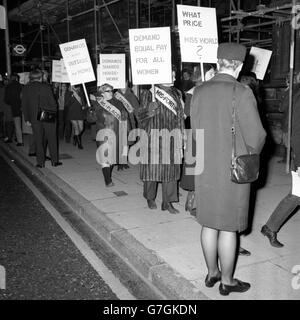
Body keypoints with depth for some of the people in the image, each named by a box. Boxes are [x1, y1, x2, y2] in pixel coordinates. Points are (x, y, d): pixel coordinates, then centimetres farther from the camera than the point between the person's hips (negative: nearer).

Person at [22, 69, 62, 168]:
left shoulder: (26, 88, 3)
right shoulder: (46, 86, -6)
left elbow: (24, 105, 5)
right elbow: (52, 102, -6)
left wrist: (27, 119, 10)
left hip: (34, 118, 2)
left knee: (39, 141, 8)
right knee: (52, 139, 6)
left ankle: (40, 162, 8)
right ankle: (54, 161, 9)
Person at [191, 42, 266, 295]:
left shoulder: (199, 92, -1)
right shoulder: (241, 92, -16)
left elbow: (195, 130, 5)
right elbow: (256, 136, -13)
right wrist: (250, 156, 7)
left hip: (204, 170, 5)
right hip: (233, 171, -5)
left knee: (209, 224, 17)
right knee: (228, 227, 8)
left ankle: (212, 273, 33)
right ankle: (227, 281, 24)